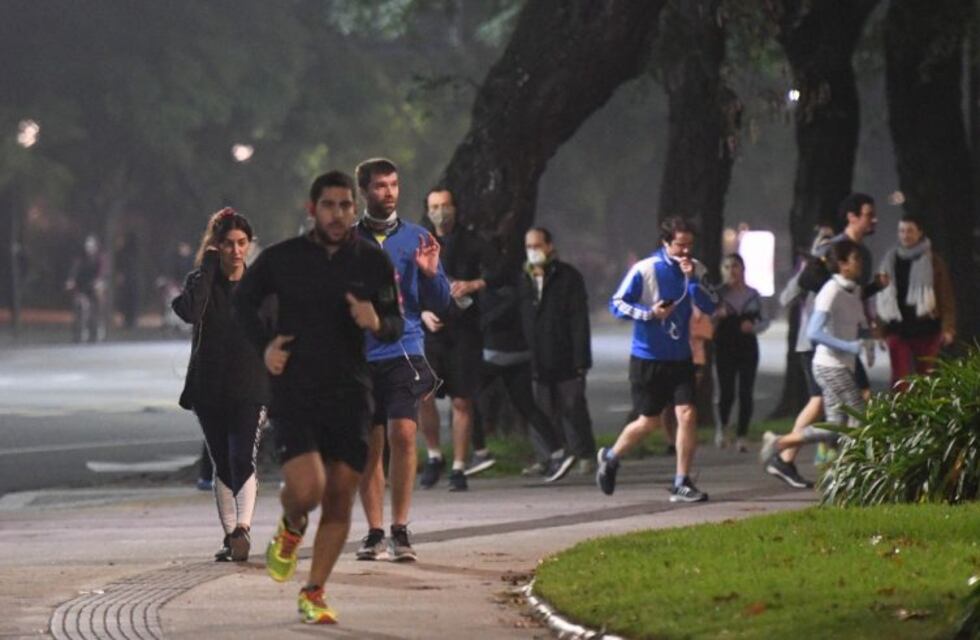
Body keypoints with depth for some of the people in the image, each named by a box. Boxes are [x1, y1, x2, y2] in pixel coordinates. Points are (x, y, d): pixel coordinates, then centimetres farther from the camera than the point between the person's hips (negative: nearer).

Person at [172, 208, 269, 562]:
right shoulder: (201, 281, 1)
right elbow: (191, 312, -21)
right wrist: (208, 265, -15)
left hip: (249, 388, -2)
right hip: (209, 389, 2)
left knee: (243, 459, -17)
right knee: (222, 465, 8)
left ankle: (243, 528, -28)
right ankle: (230, 535, 16)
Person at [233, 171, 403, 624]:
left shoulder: (374, 263, 1)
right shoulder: (282, 258, -3)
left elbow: (396, 326, 9)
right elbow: (244, 301, 15)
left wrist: (378, 323, -14)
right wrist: (264, 346, 0)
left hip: (350, 396, 2)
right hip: (293, 394, -2)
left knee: (339, 501, 2)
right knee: (307, 489, -18)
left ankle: (314, 594, 17)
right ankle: (291, 528, 19)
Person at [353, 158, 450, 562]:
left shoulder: (415, 239, 8)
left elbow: (439, 304, 9)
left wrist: (430, 273, -9)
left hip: (404, 353, -1)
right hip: (359, 357, 1)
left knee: (403, 432, -17)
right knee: (369, 446, 3)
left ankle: (400, 529, -9)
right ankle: (374, 533, 13)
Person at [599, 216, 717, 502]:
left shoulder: (695, 269, 1)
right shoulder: (645, 270, -11)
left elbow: (709, 306, -7)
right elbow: (617, 304, -9)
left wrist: (692, 279, -20)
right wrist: (649, 313, -21)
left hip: (680, 357, 3)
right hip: (648, 357, -3)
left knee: (687, 414, -10)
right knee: (648, 422, 3)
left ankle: (681, 484, -2)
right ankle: (610, 458, 31)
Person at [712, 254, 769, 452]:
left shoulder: (753, 295, 6)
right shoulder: (718, 294, 1)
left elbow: (764, 320, 11)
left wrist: (753, 326, -10)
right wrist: (716, 315, -18)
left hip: (748, 348, 2)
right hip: (725, 348, -1)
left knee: (746, 393, -3)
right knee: (726, 392, -8)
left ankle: (741, 436, 4)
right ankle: (722, 426, 21)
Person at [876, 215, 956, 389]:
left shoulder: (933, 261, -1)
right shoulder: (891, 260, 7)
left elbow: (946, 297, -3)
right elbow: (881, 297, 10)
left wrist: (948, 328, -11)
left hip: (925, 330, -2)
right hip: (897, 330, 2)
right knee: (900, 379, -6)